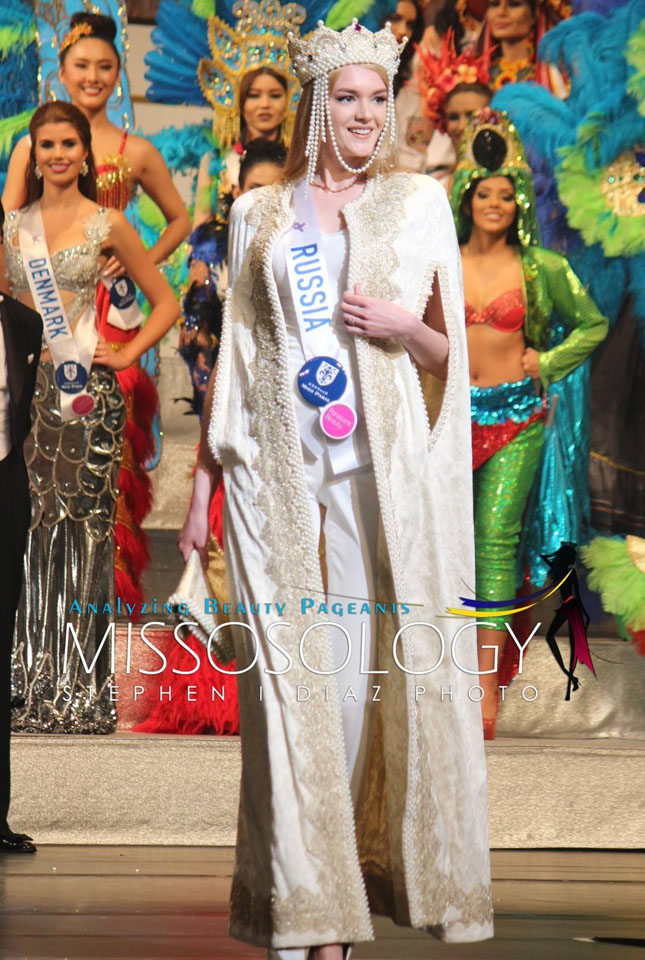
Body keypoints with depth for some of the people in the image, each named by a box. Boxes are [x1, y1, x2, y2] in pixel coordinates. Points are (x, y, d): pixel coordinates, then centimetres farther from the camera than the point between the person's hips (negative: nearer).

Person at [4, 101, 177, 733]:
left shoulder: (107, 225, 3)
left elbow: (165, 302, 9)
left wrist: (128, 354, -1)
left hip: (86, 391, -3)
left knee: (84, 527, -4)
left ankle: (79, 686, 1)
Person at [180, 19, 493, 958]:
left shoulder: (420, 202, 9)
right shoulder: (258, 213, 12)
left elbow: (449, 351, 11)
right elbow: (232, 353, 13)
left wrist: (402, 326, -10)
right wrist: (203, 479, 8)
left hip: (376, 460, 0)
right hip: (273, 464, 1)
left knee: (358, 662, 0)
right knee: (283, 668, -2)